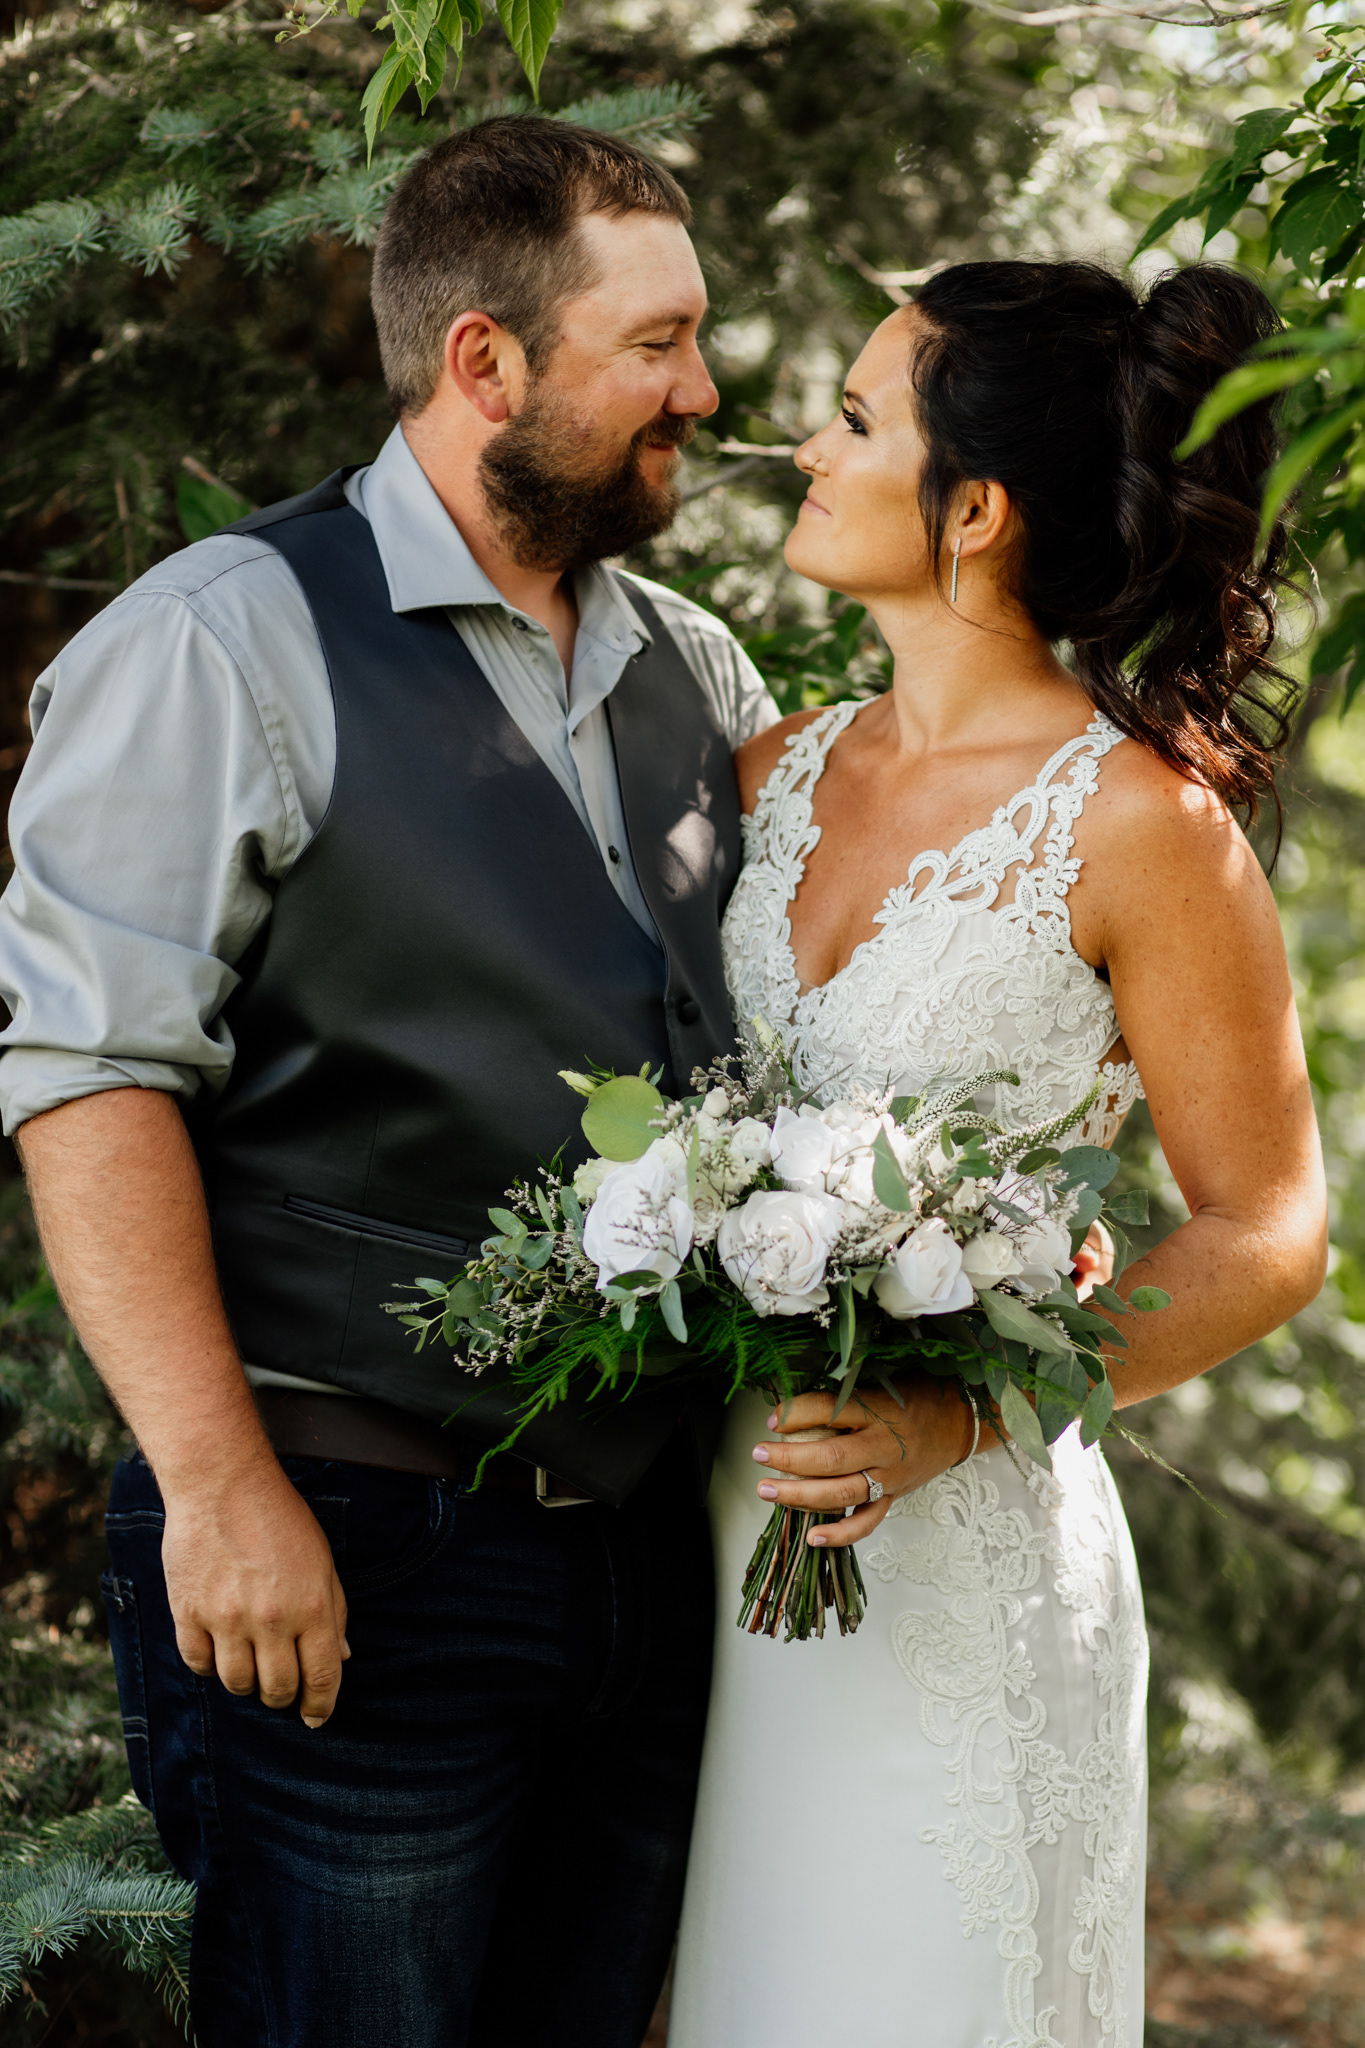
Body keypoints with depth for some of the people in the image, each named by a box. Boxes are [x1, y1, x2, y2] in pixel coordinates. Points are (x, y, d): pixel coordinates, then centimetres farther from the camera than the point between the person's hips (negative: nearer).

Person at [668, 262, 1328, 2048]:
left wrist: (954, 1420, -20)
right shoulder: (776, 774, 6)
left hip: (962, 1556, -5)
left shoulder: (1139, 825, -12)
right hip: (723, 1531, 5)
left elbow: (1268, 1233, -9)